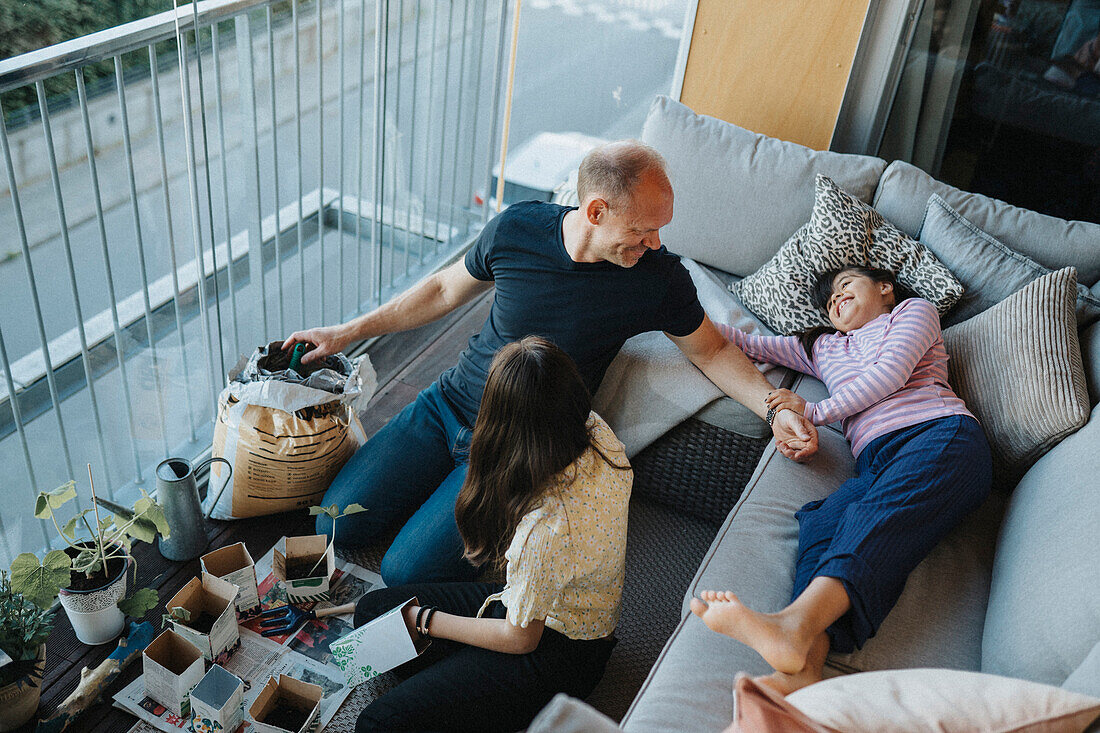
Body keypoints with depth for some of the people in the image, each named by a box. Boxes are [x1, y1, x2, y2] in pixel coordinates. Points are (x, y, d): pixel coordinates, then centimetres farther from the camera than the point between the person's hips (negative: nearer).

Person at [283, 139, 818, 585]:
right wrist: (348, 332, 7)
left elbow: (712, 350, 3)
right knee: (335, 523, -1)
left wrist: (775, 409, -12)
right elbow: (446, 290, 7)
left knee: (406, 572, -14)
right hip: (448, 405, 3)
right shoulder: (516, 228, -10)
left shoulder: (660, 278, -14)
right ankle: (438, 493, 21)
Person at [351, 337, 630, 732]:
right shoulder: (596, 431, -16)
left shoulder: (546, 526, -37)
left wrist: (426, 621, -7)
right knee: (372, 609, 9)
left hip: (557, 658, -9)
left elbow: (519, 638, -19)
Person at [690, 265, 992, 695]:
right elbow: (746, 345, 38)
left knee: (880, 514, -35)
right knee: (822, 520, -31)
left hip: (940, 434, -3)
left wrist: (816, 411, 7)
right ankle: (806, 667, -56)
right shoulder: (824, 347, 38)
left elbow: (890, 373, 7)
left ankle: (794, 624, -63)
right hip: (876, 462, 4)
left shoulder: (914, 309, 25)